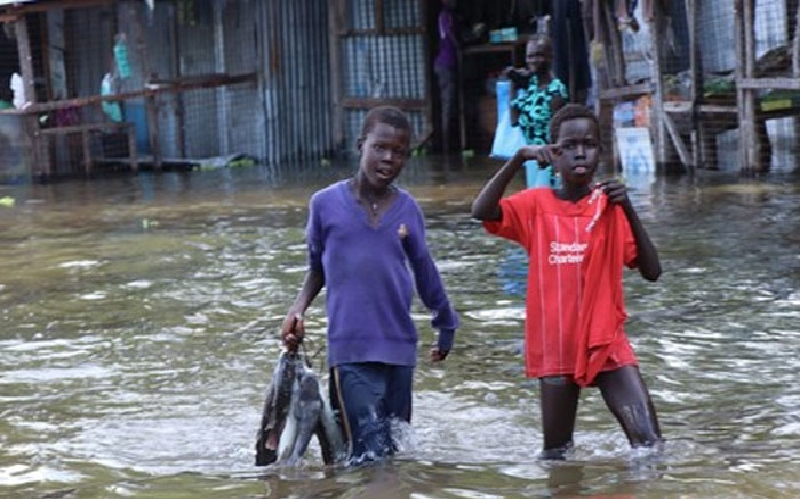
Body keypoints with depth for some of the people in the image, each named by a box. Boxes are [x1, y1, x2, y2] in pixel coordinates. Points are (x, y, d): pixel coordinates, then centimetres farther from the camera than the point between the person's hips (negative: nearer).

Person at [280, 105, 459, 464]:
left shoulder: (407, 209, 2)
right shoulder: (327, 203, -3)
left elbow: (424, 272, 17)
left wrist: (446, 325, 25)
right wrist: (299, 308, -4)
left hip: (399, 348, 3)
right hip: (350, 351, -3)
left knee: (396, 449, 11)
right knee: (371, 455, -14)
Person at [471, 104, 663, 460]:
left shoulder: (611, 205, 2)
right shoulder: (536, 205, -1)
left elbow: (651, 271, -5)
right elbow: (482, 211, -20)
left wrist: (629, 211, -17)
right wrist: (519, 159, -28)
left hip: (607, 344, 1)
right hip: (555, 349, 0)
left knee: (650, 444, -12)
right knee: (557, 455, 10)